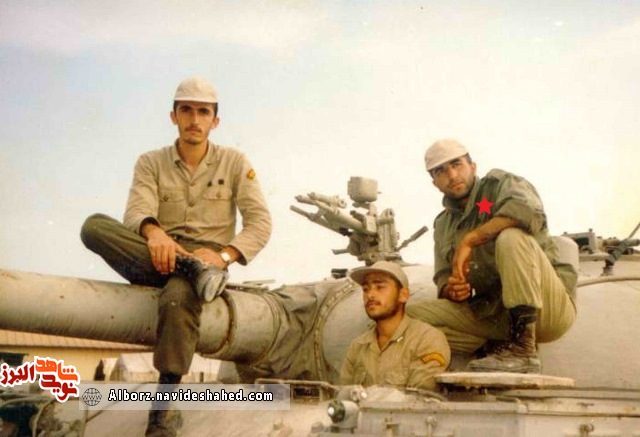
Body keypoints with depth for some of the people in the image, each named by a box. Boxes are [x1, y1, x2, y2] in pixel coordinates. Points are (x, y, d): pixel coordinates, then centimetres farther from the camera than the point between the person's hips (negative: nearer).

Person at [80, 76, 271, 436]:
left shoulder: (234, 162, 8)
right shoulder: (151, 163, 10)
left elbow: (261, 223, 0)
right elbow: (137, 211, -8)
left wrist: (224, 255, -19)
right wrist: (154, 232, -33)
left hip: (208, 260, -2)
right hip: (157, 260, 2)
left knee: (178, 296, -39)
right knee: (95, 225, -25)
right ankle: (192, 268, -32)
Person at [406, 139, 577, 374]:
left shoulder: (499, 183, 1)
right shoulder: (443, 225, 19)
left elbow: (529, 210, -22)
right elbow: (443, 278, 15)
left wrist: (469, 241, -20)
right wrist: (451, 290, -11)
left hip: (550, 306, -5)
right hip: (494, 315, 5)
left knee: (511, 237, -32)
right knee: (413, 316, -10)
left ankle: (522, 350, -31)